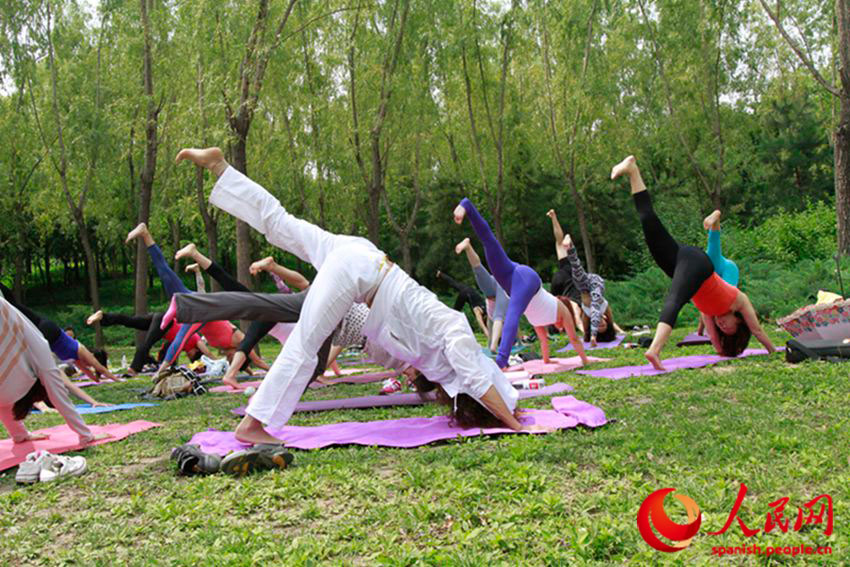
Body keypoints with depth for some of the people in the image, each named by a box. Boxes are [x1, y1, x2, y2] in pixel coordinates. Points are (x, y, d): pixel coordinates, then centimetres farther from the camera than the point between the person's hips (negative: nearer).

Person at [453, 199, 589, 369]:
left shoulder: (543, 316, 43)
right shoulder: (563, 311, 32)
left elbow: (543, 338, 55)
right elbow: (575, 339, 38)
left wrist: (546, 360, 64)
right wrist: (585, 361, 51)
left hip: (516, 275, 6)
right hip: (527, 279, -5)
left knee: (488, 239, -14)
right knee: (512, 317, -28)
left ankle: (467, 206, -30)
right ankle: (501, 360, -49)